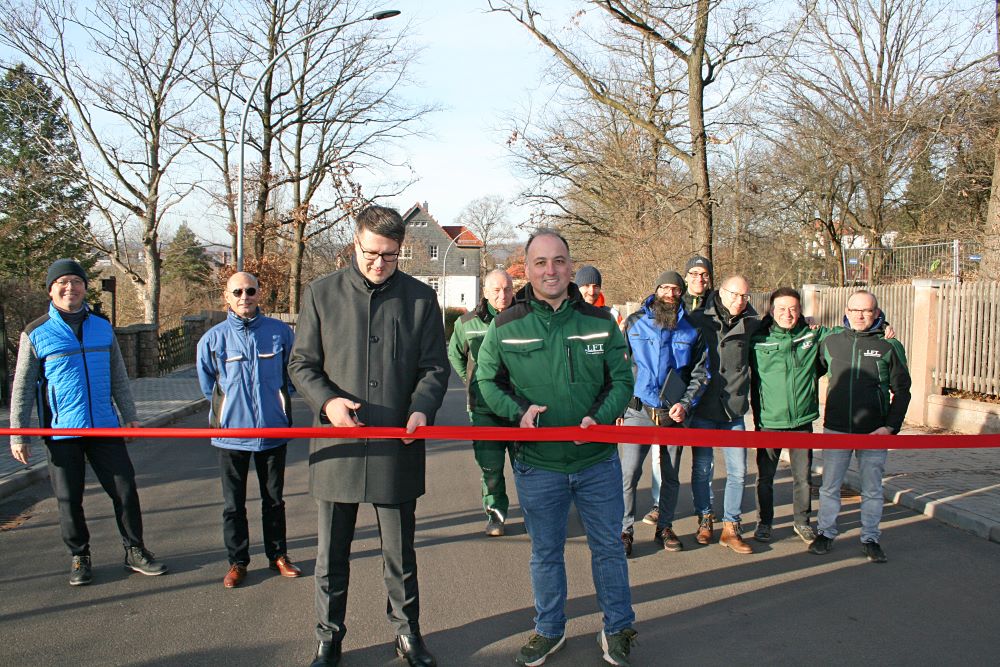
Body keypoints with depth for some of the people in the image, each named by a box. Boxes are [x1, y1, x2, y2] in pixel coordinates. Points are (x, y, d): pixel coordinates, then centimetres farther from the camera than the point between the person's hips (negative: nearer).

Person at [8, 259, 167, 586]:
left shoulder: (103, 328, 7)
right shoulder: (35, 334, -2)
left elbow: (118, 377, 14)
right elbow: (22, 388, 1)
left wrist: (130, 415, 10)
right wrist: (18, 435, -2)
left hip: (105, 427, 2)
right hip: (61, 432, -2)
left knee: (125, 489, 4)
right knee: (69, 499, 7)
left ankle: (135, 551, 18)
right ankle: (80, 558, 24)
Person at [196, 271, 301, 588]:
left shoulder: (280, 332, -5)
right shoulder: (212, 338, -4)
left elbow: (292, 375, 10)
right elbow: (208, 385, 11)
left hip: (274, 430, 0)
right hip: (231, 431, 0)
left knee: (274, 499, 14)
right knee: (233, 504, 9)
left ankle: (278, 555, 28)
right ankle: (237, 562, 22)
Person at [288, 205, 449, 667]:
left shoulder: (421, 298, 3)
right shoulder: (321, 294, 2)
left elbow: (435, 367, 5)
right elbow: (301, 364, 5)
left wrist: (422, 407, -14)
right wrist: (327, 400, -14)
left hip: (397, 446, 0)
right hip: (336, 445, 0)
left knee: (401, 552, 13)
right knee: (331, 555, 10)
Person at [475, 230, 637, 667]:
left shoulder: (599, 321, -2)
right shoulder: (505, 326, -5)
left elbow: (621, 380, 2)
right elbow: (486, 379, 4)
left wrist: (600, 418, -16)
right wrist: (517, 411, -14)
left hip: (598, 461, 1)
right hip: (537, 465, 0)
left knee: (608, 547, 15)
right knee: (545, 553, 16)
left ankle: (617, 629, 35)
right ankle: (549, 630, 37)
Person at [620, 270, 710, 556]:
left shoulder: (691, 329, 5)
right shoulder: (635, 323, 3)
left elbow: (700, 373, 7)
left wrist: (685, 403, -5)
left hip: (674, 414, 2)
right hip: (639, 411, -2)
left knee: (671, 475, 12)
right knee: (629, 472, -9)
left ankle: (665, 527, 27)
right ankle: (625, 530, 3)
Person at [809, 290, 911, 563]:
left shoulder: (889, 346, -2)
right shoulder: (831, 341, 3)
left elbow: (902, 390, 1)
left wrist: (891, 426, -7)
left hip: (874, 431, -1)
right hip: (835, 429, 2)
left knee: (872, 489, 9)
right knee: (829, 486, 8)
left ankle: (870, 539, 22)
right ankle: (825, 533, 22)